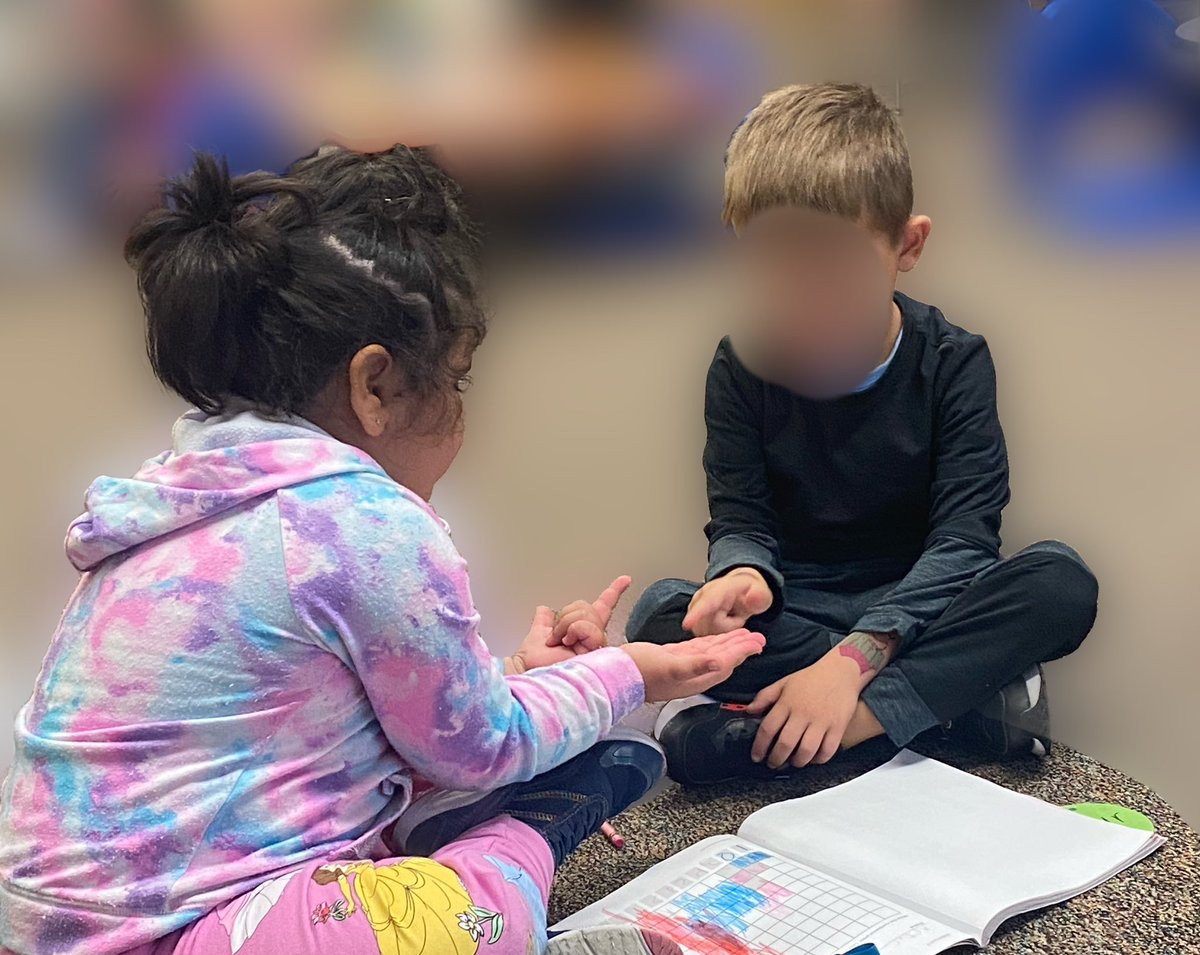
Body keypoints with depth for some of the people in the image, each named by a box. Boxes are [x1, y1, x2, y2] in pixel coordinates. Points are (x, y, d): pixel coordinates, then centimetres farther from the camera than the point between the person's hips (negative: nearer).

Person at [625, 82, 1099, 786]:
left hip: (921, 604, -1)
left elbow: (964, 536, -17)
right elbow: (739, 520, -5)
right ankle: (969, 694, -25)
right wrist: (744, 574, -33)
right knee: (661, 614, -27)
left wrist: (854, 656, -32)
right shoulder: (744, 367, -4)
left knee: (1063, 582, -29)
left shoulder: (953, 362, -10)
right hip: (797, 610, 2)